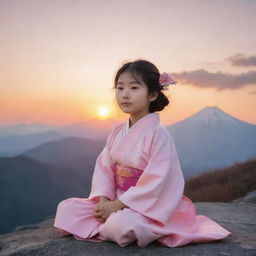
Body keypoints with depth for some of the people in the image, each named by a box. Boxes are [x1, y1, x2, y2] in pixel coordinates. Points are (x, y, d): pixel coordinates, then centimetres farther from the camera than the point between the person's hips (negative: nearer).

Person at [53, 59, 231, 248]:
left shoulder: (158, 133, -16)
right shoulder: (117, 132, 5)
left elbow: (156, 182, -22)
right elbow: (104, 168, 4)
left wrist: (118, 205, -21)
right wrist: (104, 200, -14)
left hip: (149, 207, -6)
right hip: (116, 202, 6)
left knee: (121, 223, -37)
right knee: (67, 208, -6)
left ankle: (101, 230, -5)